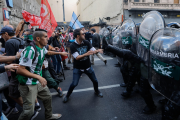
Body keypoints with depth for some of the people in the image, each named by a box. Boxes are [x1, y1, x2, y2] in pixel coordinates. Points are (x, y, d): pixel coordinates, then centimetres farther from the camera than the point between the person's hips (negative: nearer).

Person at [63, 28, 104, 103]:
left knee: (95, 81, 11)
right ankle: (67, 95, 22)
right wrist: (86, 54, -41)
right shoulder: (72, 46, -17)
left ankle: (96, 91, 43)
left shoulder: (86, 43, -6)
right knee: (74, 84, -7)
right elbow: (77, 57, -26)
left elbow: (93, 51, -7)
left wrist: (97, 50, -31)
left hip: (88, 67, 4)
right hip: (78, 68, -3)